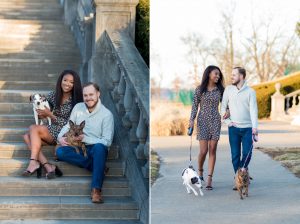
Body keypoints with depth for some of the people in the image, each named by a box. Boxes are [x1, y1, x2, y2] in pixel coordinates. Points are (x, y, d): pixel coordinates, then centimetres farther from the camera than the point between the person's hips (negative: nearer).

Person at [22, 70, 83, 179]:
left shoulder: (75, 101, -7)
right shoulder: (53, 96, 8)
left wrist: (50, 114, -14)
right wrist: (41, 113, -6)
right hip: (51, 130, 6)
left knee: (33, 128, -23)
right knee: (27, 137, -19)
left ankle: (34, 162, -33)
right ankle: (47, 166, -31)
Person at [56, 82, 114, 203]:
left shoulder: (107, 114, -6)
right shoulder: (78, 108, 6)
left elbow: (106, 141, -11)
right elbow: (68, 126, 15)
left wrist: (85, 139, -19)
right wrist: (61, 137, -7)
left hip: (96, 149, -4)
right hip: (79, 148, 4)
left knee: (99, 147, -40)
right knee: (60, 151, -26)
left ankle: (96, 190, -42)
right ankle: (97, 166, -24)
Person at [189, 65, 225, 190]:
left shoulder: (220, 89, 5)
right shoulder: (200, 89, 0)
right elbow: (195, 105, 2)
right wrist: (192, 120, -8)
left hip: (215, 121, 2)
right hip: (203, 121, -2)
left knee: (213, 150, -3)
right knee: (203, 151, -6)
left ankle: (209, 179, -1)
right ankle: (200, 171, 24)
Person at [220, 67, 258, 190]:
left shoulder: (250, 92, -2)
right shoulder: (228, 89, 4)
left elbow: (253, 110, -9)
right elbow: (223, 107, 8)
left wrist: (255, 127, -20)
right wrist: (228, 121, -3)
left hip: (247, 128, -1)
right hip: (234, 128, 1)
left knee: (247, 154, -1)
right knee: (235, 155, 1)